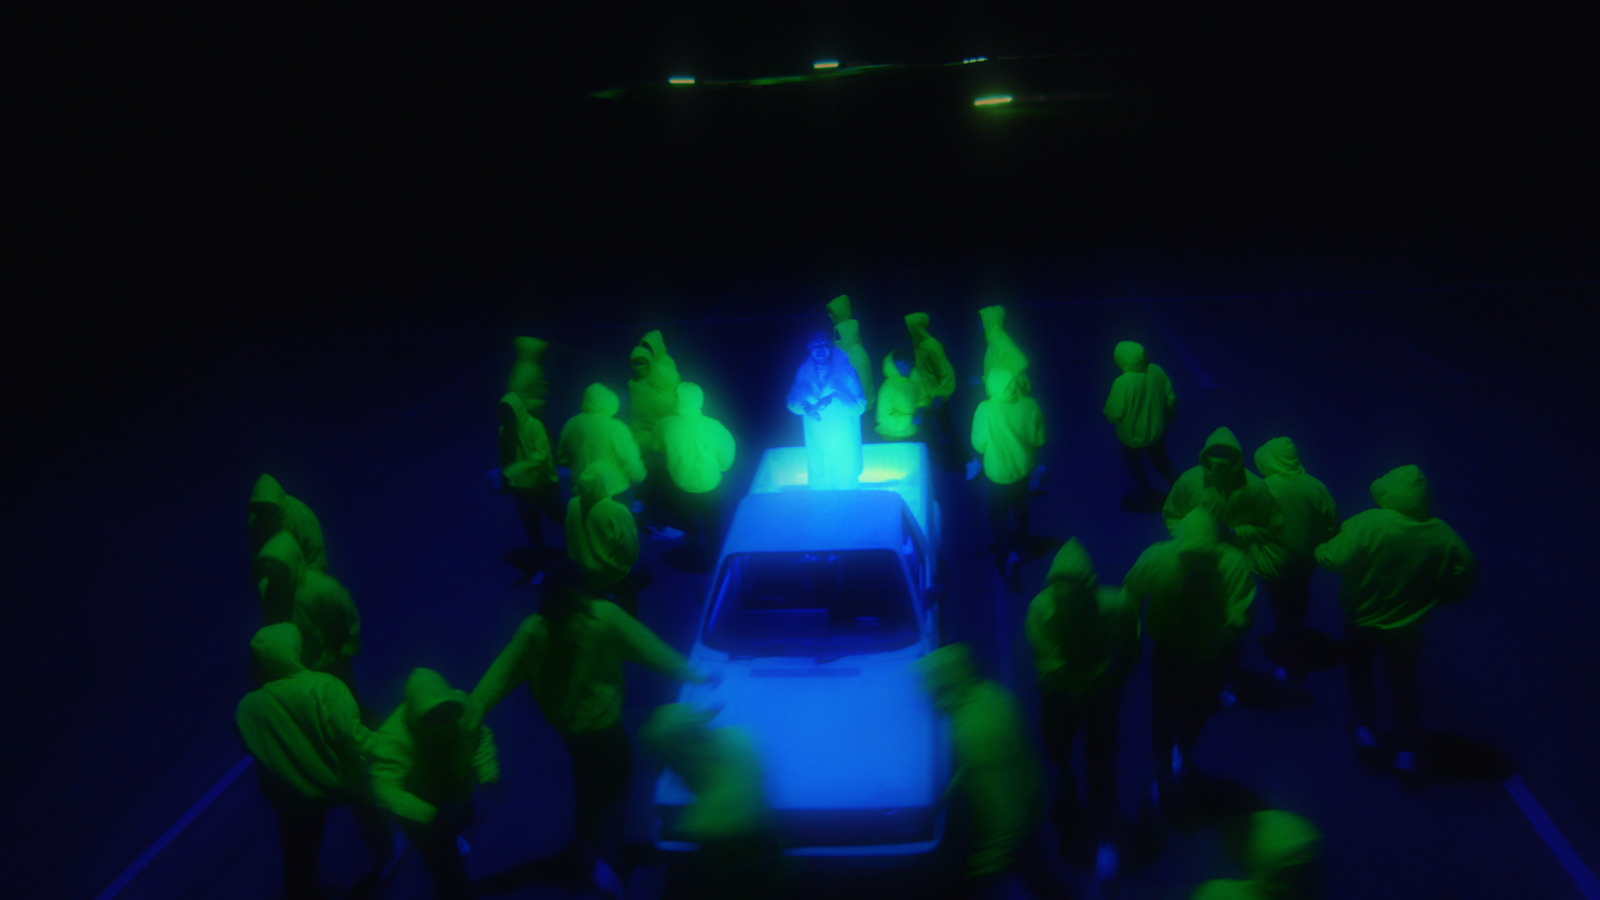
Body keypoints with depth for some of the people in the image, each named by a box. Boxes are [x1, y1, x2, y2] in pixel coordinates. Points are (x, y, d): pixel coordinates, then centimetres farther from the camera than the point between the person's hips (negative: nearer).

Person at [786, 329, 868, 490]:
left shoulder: (845, 370, -2)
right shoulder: (804, 372, 7)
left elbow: (859, 406, -8)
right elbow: (792, 403, 6)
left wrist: (835, 395, -22)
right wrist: (805, 407, -16)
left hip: (844, 446, -2)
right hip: (816, 446, 2)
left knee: (847, 488, 2)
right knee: (818, 490, 6)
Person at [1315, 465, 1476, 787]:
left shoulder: (1366, 524, -28)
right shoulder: (1442, 536, -16)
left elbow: (1333, 558, -33)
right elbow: (1466, 577, -5)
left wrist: (1320, 551, -10)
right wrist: (1433, 599, 10)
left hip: (1362, 618, -2)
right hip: (1407, 624, 2)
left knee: (1359, 669, 25)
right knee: (1403, 681, 19)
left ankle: (1363, 728, 23)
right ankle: (1407, 751, 18)